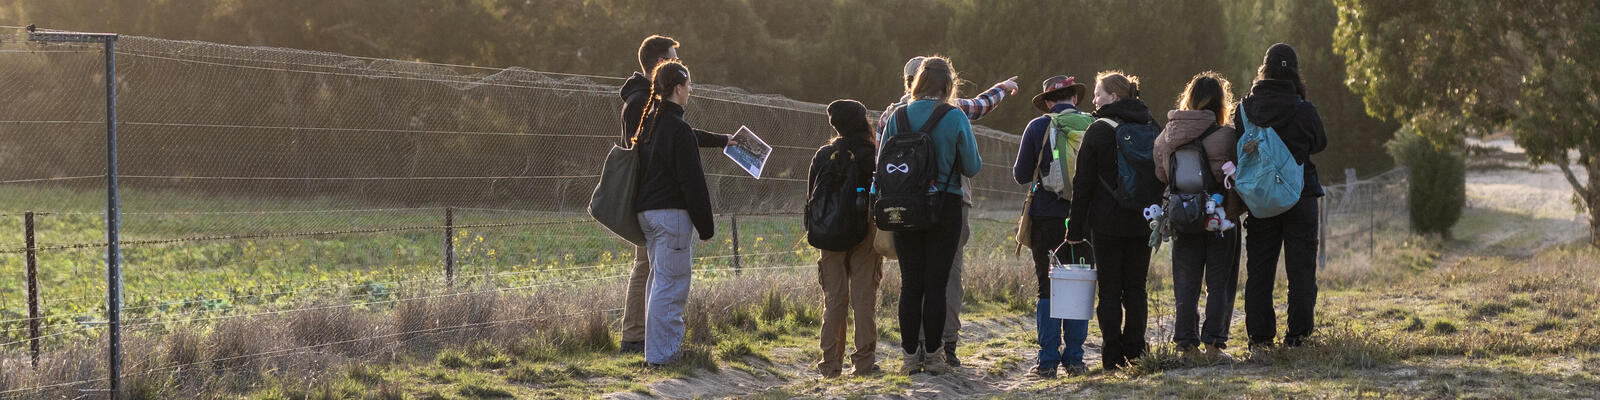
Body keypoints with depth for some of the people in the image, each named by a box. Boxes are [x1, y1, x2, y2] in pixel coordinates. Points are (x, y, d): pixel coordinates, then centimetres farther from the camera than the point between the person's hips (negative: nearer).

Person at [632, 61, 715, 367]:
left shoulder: (649, 122, 12)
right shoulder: (679, 129, -16)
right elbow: (692, 182, -16)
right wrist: (706, 225, -11)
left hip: (647, 212, 9)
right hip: (672, 213, -9)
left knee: (660, 280, 17)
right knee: (670, 284, -6)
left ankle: (660, 349, 21)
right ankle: (661, 355, -6)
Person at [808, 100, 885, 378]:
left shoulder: (824, 155, 1)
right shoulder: (874, 154, -7)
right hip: (866, 235, -2)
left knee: (834, 298, 7)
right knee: (864, 298, 2)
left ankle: (831, 364, 5)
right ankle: (864, 363, 1)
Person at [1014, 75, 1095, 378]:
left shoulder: (1038, 128, -4)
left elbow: (1022, 175, -1)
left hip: (1048, 218, -2)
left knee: (1048, 289, 3)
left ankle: (1048, 361, 0)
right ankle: (1074, 360, 8)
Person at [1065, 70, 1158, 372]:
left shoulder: (1099, 130, -7)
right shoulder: (1151, 127, 7)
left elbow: (1083, 183, -6)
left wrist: (1076, 227, 0)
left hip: (1107, 223, -4)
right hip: (1142, 224, 4)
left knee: (1110, 290, 1)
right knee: (1136, 290, 9)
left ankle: (1113, 358, -1)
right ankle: (1135, 355, 7)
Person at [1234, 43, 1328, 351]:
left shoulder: (1245, 109, -5)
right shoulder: (1304, 110, -11)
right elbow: (1320, 144, 5)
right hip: (1300, 198, -2)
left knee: (1259, 269, 9)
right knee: (1300, 268, 6)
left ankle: (1259, 337, 9)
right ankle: (1298, 334, 4)